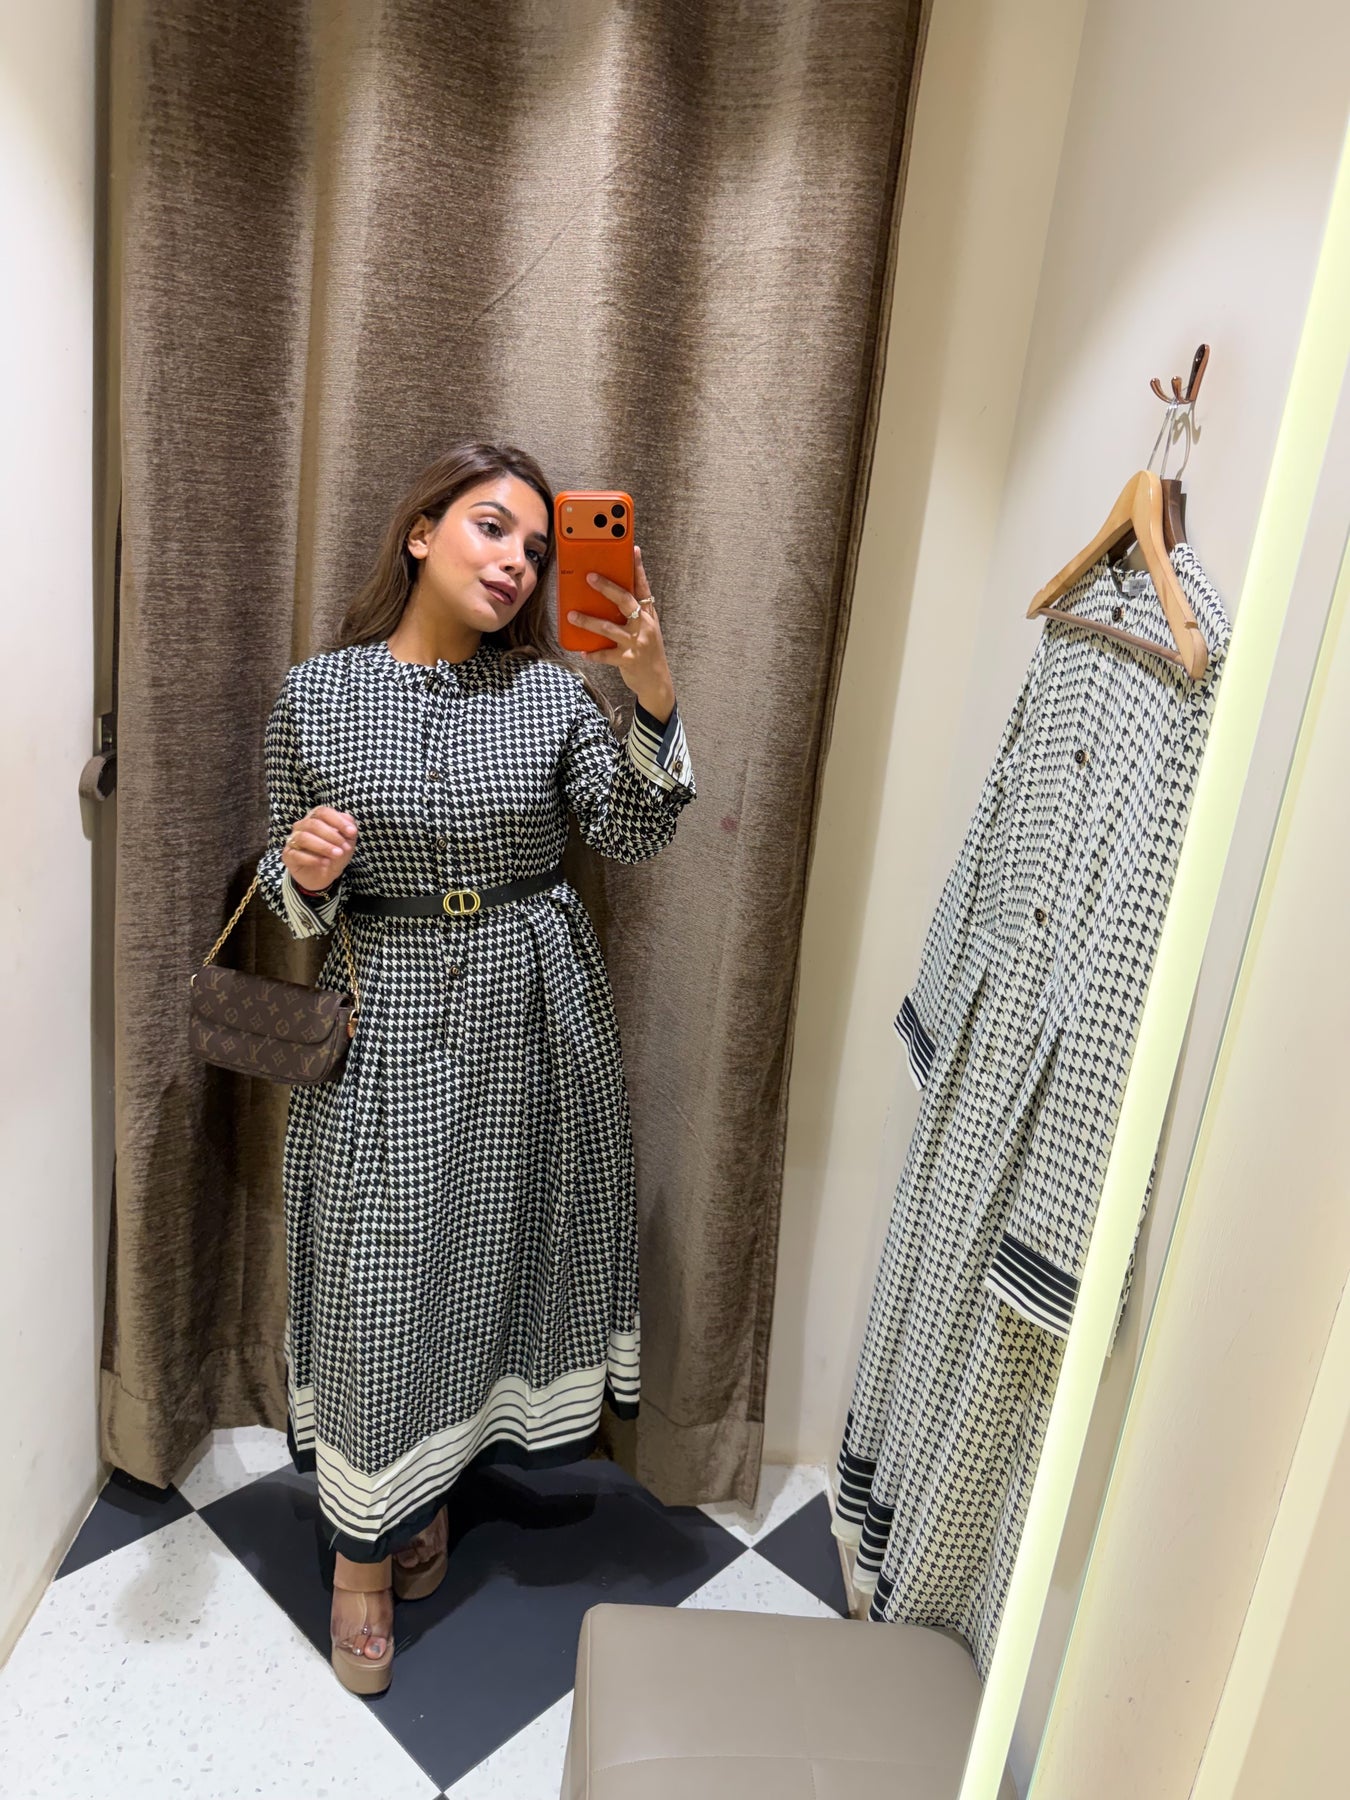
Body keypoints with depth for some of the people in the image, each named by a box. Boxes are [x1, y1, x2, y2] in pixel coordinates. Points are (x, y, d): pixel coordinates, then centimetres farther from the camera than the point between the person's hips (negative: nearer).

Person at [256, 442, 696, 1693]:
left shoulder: (553, 690, -1)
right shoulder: (315, 696, -3)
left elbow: (634, 836, -11)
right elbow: (290, 889, 3)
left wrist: (655, 701, -25)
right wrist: (302, 872, -20)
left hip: (531, 1015, 2)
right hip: (388, 1024, -1)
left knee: (489, 1256, 14)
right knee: (378, 1279, 5)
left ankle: (434, 1487, 42)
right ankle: (362, 1551, 29)